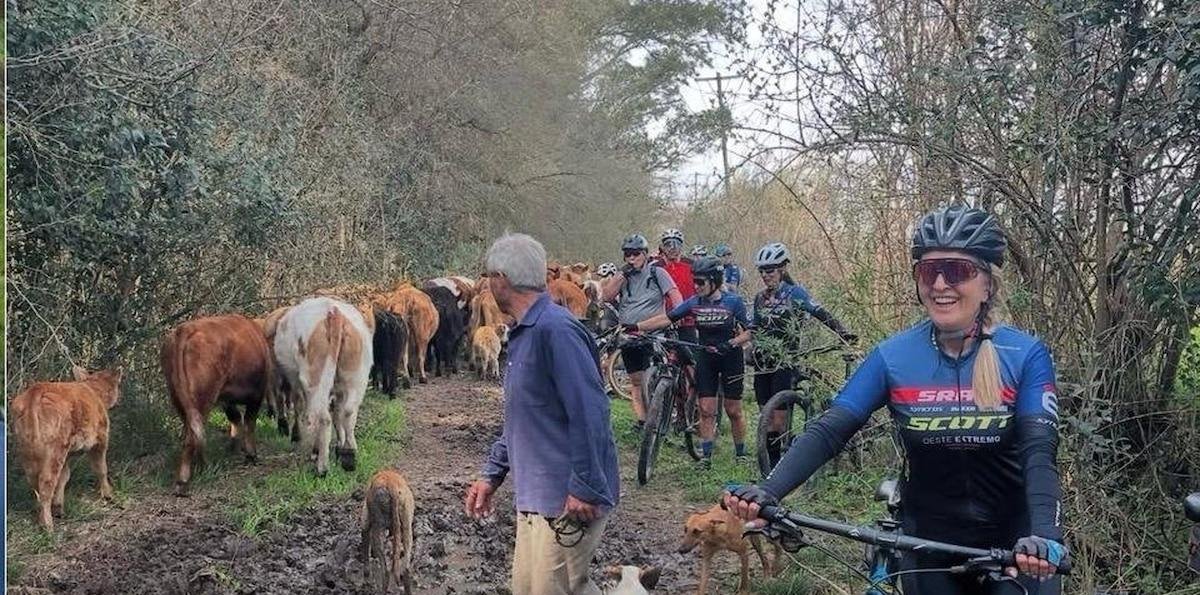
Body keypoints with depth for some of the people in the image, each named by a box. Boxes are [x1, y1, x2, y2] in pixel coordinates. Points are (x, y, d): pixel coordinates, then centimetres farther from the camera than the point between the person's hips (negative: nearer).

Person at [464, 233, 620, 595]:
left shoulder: (555, 330, -18)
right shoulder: (523, 334, 14)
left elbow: (589, 413, -23)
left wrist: (585, 489, -22)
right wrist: (492, 475, 20)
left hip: (568, 502, -10)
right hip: (534, 498, 10)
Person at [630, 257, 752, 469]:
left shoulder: (733, 301, -11)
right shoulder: (694, 303, -3)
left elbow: (748, 332, -9)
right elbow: (666, 318, -5)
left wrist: (731, 343, -27)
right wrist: (636, 327, -12)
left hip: (730, 358, -3)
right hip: (706, 358, 3)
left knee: (733, 410, 4)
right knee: (706, 410, -1)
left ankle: (741, 454, 19)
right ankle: (706, 455, 5)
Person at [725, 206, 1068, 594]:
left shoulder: (1025, 357, -11)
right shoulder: (893, 357, -8)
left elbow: (1038, 452, -21)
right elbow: (829, 431, -13)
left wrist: (1045, 537, -39)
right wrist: (768, 493, -29)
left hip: (1013, 547, -1)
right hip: (927, 545, 2)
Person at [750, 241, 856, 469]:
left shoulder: (794, 292, -4)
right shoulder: (760, 298, 13)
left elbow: (820, 313, -14)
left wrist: (843, 332, -27)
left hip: (785, 363, -6)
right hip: (763, 363, 6)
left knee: (779, 419, -10)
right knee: (767, 419, 6)